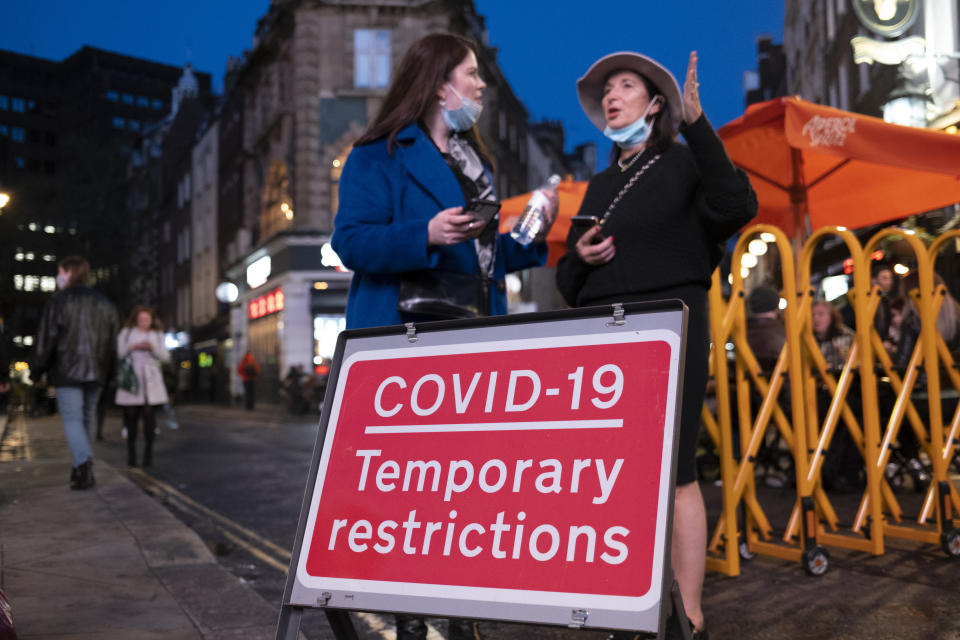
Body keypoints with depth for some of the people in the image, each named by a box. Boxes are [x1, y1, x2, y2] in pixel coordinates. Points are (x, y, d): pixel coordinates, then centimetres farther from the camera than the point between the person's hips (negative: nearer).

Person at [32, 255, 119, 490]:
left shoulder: (58, 302, -6)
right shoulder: (105, 304, 11)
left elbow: (46, 339, -7)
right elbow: (113, 341, 11)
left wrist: (37, 370, 3)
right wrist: (107, 372, 15)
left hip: (67, 373, -5)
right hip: (96, 373, 5)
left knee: (72, 420, -6)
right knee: (86, 420, 14)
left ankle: (85, 464, -25)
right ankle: (82, 470, 19)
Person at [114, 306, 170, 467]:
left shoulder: (157, 335, 17)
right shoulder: (126, 333, 13)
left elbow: (165, 357, 8)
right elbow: (118, 354, 4)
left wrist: (152, 347, -9)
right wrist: (132, 347, -11)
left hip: (150, 382, 1)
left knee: (150, 415, -10)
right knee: (131, 416, -4)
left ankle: (148, 453, -4)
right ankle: (131, 454, 4)